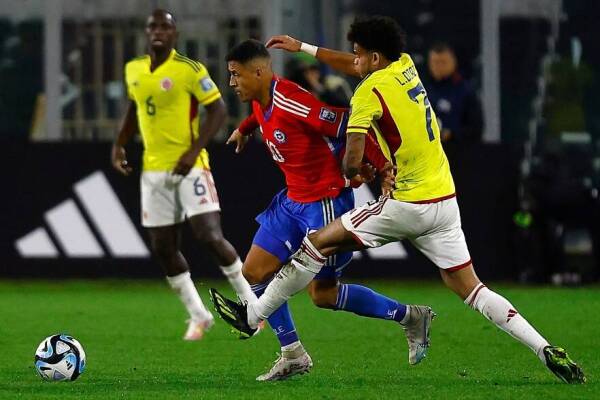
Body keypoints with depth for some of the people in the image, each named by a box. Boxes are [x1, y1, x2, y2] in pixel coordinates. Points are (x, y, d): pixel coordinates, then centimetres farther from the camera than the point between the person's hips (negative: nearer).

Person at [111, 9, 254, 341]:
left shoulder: (189, 70, -10)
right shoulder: (133, 70, 8)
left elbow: (218, 110, -10)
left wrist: (194, 151, -19)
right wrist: (119, 145, 13)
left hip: (189, 166, -6)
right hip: (153, 170, 6)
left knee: (210, 237, -15)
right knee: (162, 248, 4)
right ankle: (198, 316, 18)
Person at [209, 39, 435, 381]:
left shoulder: (293, 101, -26)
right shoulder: (262, 100, 2)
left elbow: (348, 125, -24)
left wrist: (379, 165, -24)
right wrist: (245, 128, 41)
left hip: (326, 202, -9)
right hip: (293, 200, 9)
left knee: (323, 294, -4)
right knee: (255, 272, 5)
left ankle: (411, 317, 9)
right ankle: (293, 355, 13)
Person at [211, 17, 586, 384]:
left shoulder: (370, 91, -12)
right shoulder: (406, 65, 10)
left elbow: (352, 161, -17)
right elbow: (355, 67, 31)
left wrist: (351, 173, 7)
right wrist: (302, 47, 35)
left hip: (407, 204, -7)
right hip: (445, 199, 7)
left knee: (317, 244, 4)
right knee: (469, 288, 6)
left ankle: (252, 315, 9)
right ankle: (547, 351, -7)